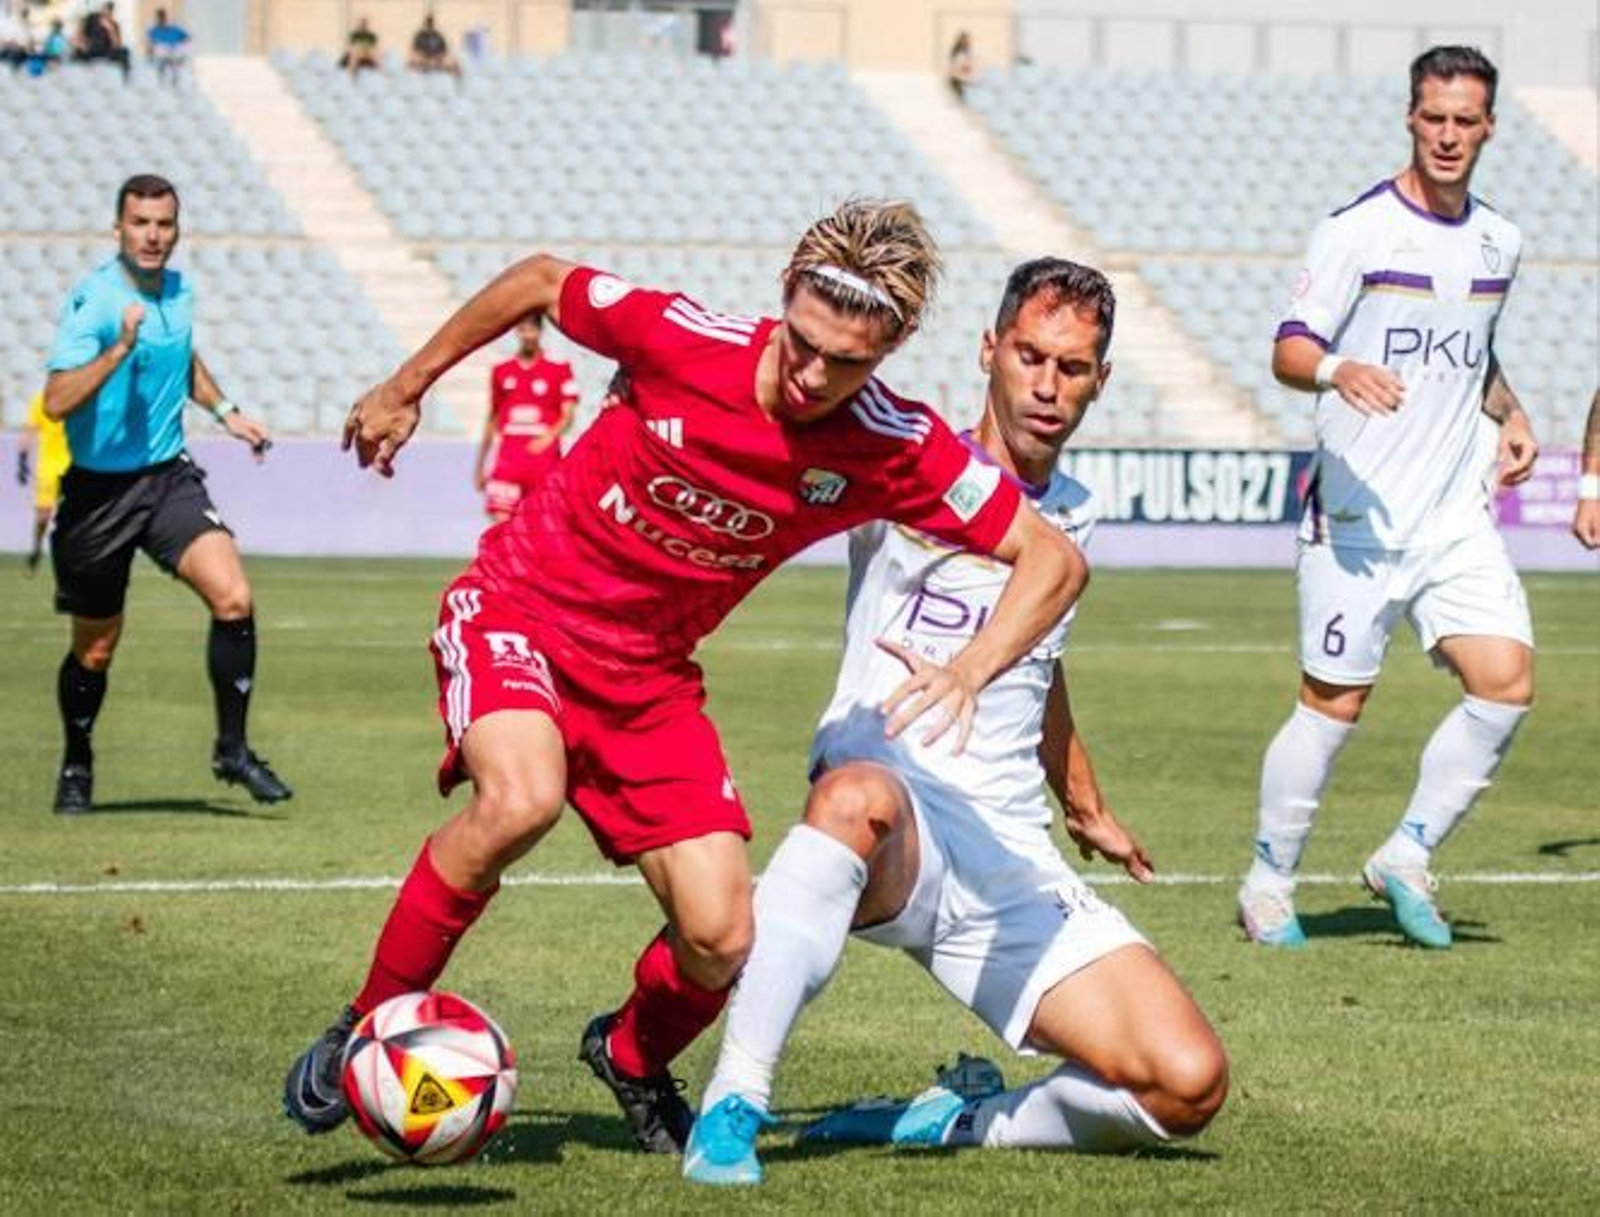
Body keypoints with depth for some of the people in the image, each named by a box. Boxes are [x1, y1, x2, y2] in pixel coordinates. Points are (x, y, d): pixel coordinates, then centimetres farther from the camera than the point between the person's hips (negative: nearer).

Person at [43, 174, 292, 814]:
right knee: (95, 649, 9)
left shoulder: (178, 291, 4)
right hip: (99, 490, -4)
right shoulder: (93, 301, -16)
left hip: (169, 478, 4)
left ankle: (232, 748, -3)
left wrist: (224, 411, 18)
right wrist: (120, 348, -37)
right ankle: (77, 767, 33)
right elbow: (57, 401, -29)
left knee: (233, 598, -17)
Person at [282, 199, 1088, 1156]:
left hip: (648, 677, 3)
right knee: (521, 798, -35)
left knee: (721, 940, -8)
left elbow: (1052, 558, -13)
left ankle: (633, 1057, 29)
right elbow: (541, 281, -3)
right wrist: (406, 389, 7)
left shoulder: (894, 449, -17)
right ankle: (366, 1029, -14)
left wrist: (971, 670, -31)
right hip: (519, 609, -3)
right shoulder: (684, 340, -22)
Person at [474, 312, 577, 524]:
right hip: (508, 457, 2)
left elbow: (567, 416, 0)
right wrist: (480, 465, 19)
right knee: (501, 520, -11)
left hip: (544, 456, -2)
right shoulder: (501, 371, 12)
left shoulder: (559, 370, 3)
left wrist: (549, 437, -20)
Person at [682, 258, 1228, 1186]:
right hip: (891, 831, -5)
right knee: (859, 792, -45)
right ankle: (732, 1108, -40)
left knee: (1189, 1087, -15)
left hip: (1017, 870, 5)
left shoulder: (1073, 516, 18)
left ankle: (964, 1123, 9)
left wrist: (1088, 811, 47)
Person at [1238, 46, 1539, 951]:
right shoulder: (1359, 229, -7)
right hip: (1359, 515, -5)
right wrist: (1339, 372, -31)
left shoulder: (1500, 243, 12)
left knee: (1507, 682, -9)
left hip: (1460, 517, 5)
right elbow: (1290, 351, -10)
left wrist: (1510, 417, 12)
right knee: (1334, 705, -1)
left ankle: (1408, 858, 7)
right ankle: (1271, 882, 17)